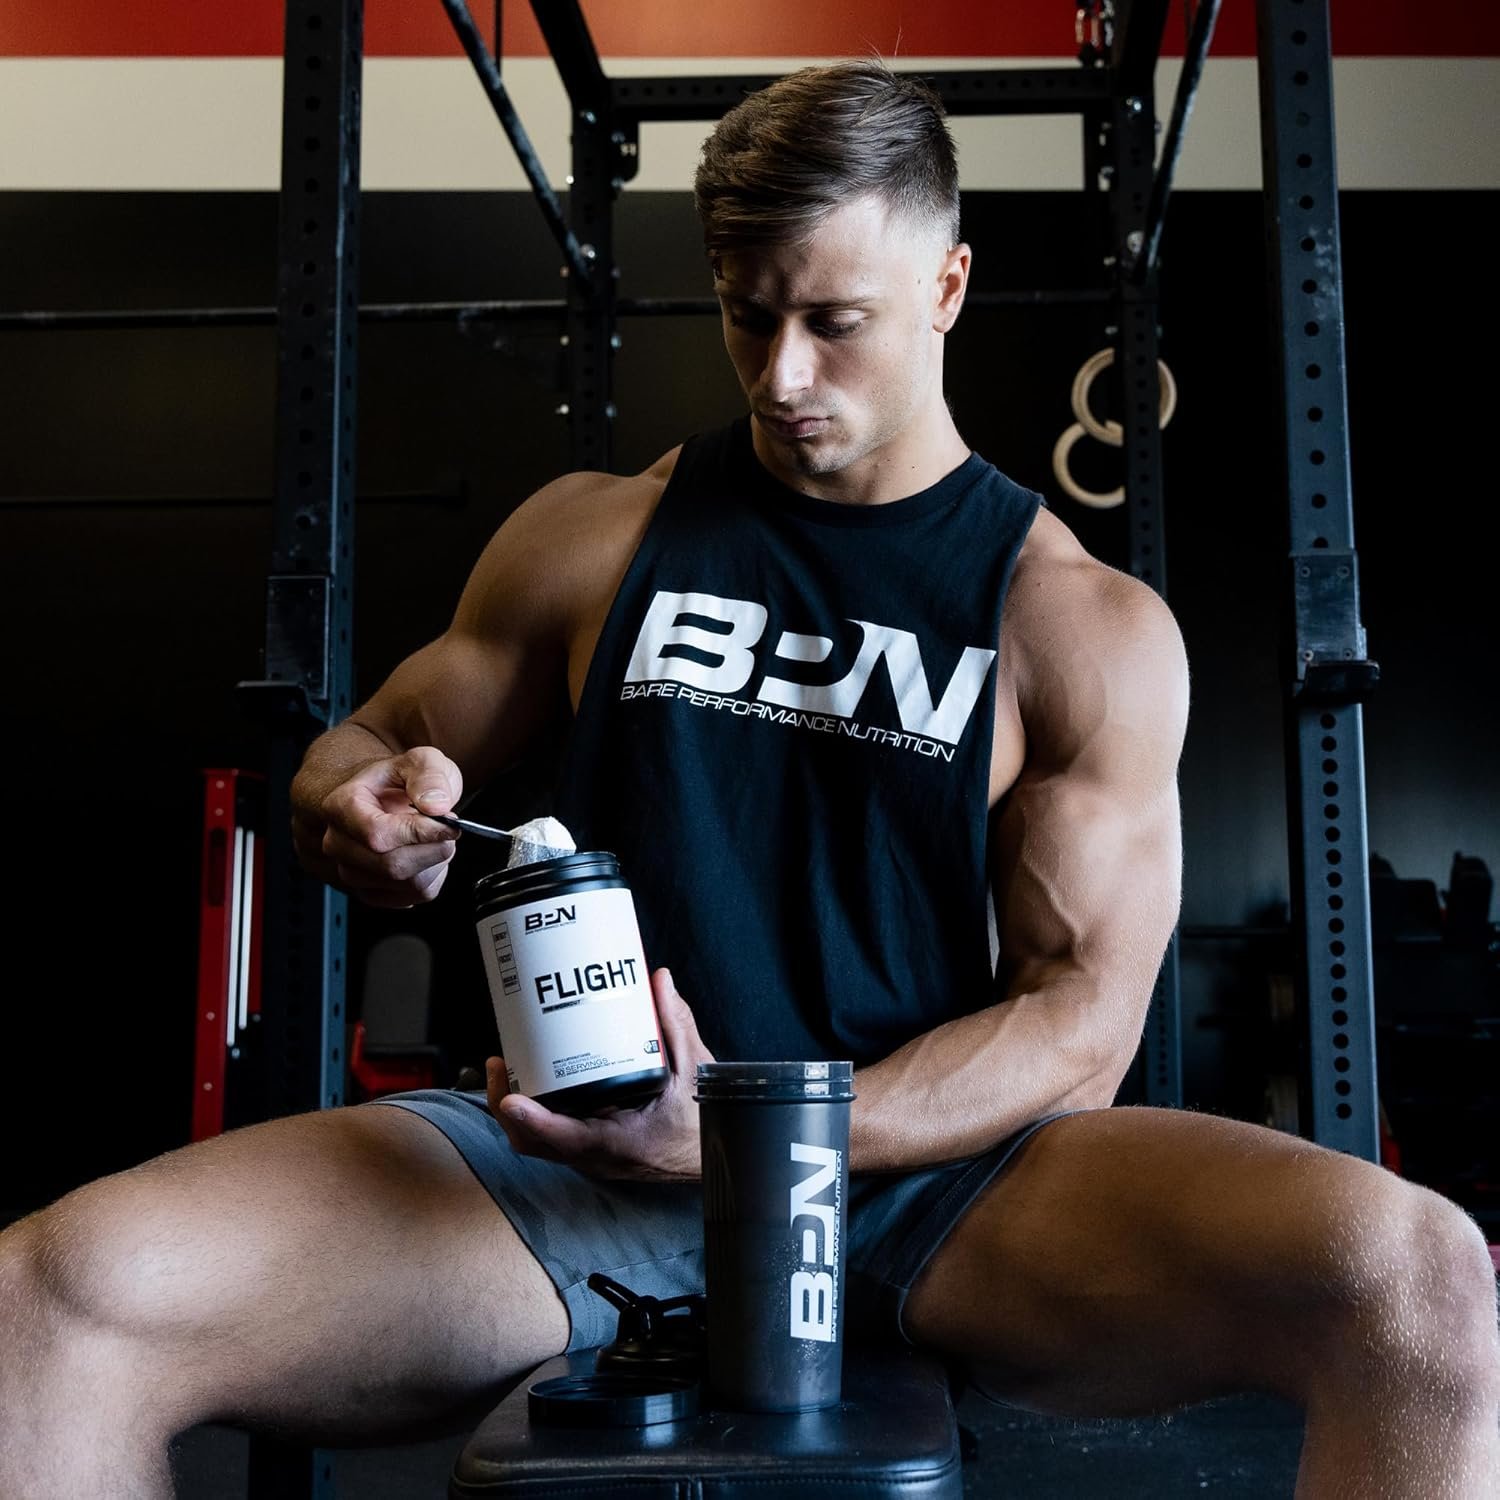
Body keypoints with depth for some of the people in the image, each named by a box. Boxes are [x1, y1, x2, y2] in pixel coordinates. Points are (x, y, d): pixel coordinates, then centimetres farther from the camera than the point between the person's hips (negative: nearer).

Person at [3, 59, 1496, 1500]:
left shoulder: (1091, 628, 5)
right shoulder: (590, 536, 12)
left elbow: (1080, 1019, 0)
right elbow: (359, 750, 21)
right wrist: (364, 817, -6)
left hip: (937, 1171, 0)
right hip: (585, 1160, 1)